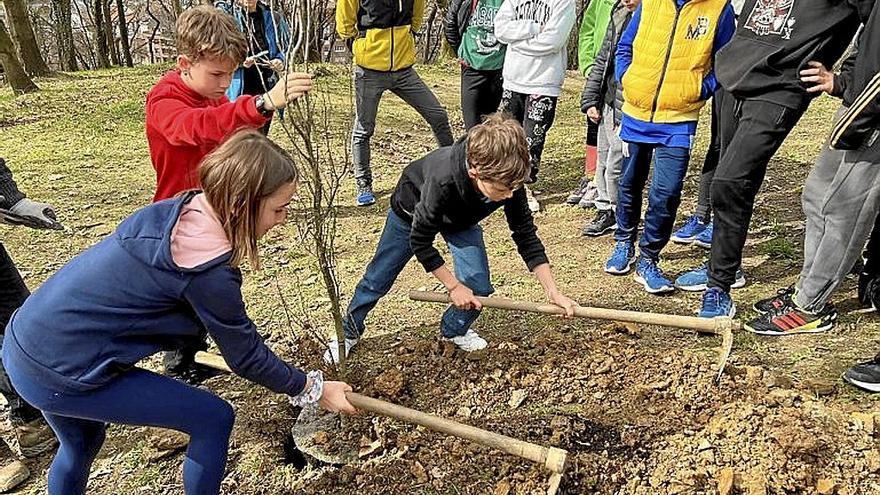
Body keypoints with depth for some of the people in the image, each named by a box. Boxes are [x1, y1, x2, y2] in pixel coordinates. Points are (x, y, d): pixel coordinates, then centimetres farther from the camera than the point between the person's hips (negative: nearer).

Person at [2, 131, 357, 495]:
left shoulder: (176, 208, -2)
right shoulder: (209, 271, -25)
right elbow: (246, 357, -13)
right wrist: (313, 390, -1)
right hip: (61, 375, -9)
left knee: (81, 444, 32)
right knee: (214, 419, 1)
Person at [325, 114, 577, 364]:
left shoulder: (508, 180, -34)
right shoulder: (442, 180, -47)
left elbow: (526, 236, -20)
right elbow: (420, 241, -32)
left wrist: (554, 291, -24)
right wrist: (454, 286, -25)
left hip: (461, 220, 4)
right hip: (412, 212, -3)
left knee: (479, 287, -8)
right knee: (377, 279, 7)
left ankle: (454, 329, 23)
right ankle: (350, 331, 34)